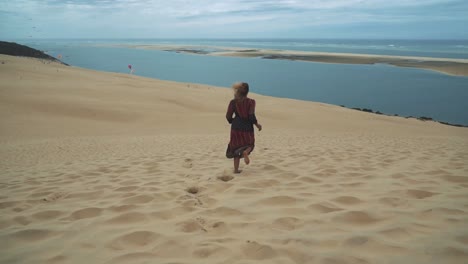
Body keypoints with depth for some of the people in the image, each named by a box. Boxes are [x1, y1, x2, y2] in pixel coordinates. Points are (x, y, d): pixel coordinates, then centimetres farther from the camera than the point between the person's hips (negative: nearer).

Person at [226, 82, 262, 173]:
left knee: (236, 147, 13)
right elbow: (252, 116, -15)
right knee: (250, 144, 20)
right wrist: (257, 125, 2)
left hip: (236, 127, 1)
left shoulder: (233, 102, -2)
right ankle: (245, 152, -17)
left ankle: (236, 169, 10)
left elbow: (228, 116, -1)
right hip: (247, 127, -1)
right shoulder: (251, 102, -7)